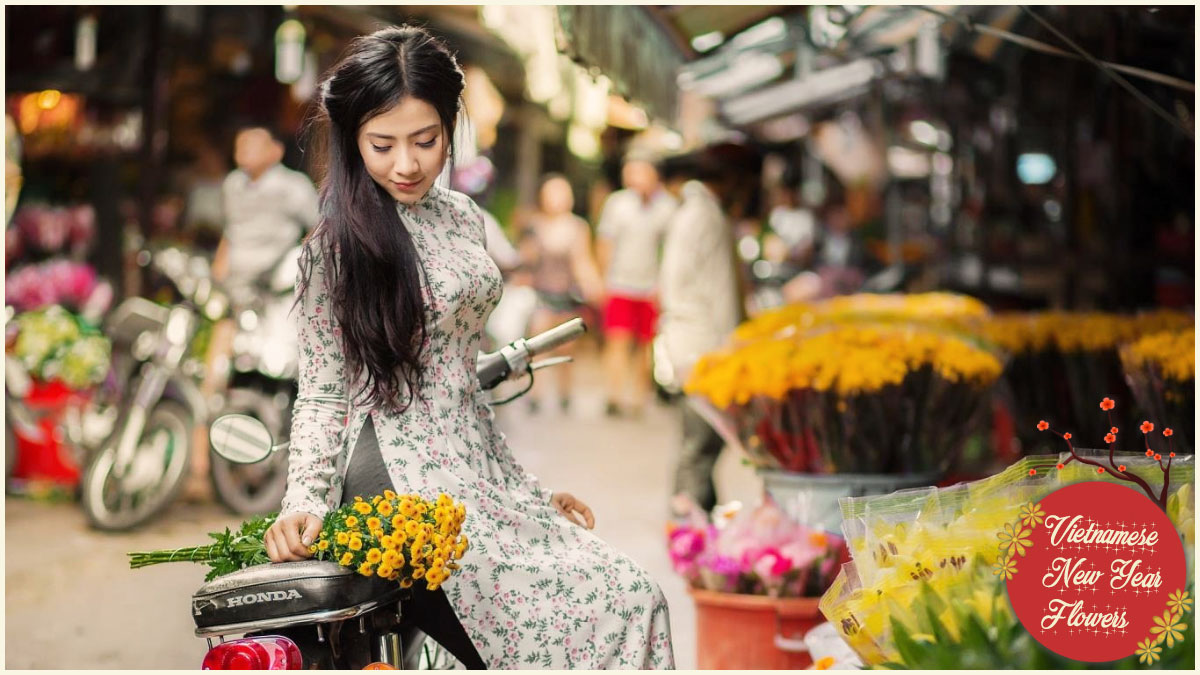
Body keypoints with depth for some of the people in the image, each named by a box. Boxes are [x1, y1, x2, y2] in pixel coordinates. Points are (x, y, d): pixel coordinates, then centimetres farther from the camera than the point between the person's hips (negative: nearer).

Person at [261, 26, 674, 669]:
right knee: (614, 604, -18)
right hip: (407, 478, -7)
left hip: (478, 464, 7)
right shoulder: (336, 247, -7)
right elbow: (321, 391, -7)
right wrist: (304, 500, -23)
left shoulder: (462, 217, 13)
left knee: (637, 596, -6)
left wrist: (528, 488, 19)